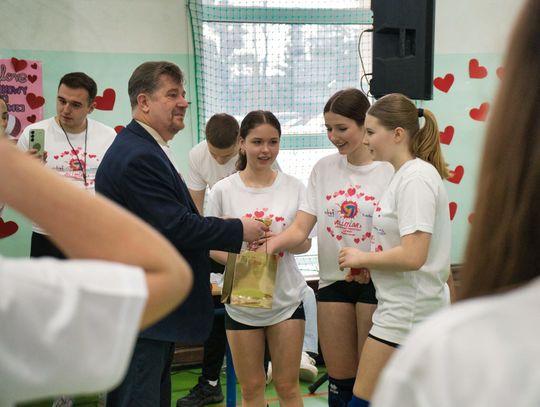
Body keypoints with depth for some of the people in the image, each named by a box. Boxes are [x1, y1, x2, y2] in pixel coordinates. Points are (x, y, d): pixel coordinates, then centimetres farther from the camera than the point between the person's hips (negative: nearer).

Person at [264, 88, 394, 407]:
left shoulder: (389, 168, -7)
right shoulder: (324, 169, 6)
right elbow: (300, 228, 0)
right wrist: (271, 244, -21)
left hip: (376, 281, -4)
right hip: (333, 280, 4)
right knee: (339, 376, 12)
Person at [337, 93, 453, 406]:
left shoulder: (416, 177, -17)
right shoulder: (408, 174, 13)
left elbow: (413, 256, -26)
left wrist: (362, 258, -12)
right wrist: (367, 267, 8)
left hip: (408, 312, -10)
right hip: (403, 307, 10)